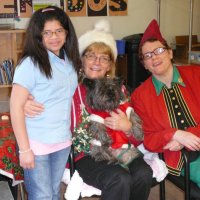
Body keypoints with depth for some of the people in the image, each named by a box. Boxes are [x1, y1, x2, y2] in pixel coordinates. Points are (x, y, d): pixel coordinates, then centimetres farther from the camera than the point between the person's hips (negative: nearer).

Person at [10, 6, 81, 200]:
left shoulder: (70, 61, 5)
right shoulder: (30, 63, -14)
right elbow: (16, 106, -16)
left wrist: (70, 134, 8)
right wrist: (24, 149, -17)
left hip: (63, 141, 6)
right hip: (36, 143, -5)